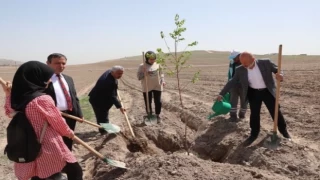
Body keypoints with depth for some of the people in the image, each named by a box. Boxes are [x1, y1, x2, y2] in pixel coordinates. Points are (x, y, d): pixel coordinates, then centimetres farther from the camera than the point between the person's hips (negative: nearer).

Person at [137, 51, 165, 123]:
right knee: (148, 103, 6)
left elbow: (161, 73, 13)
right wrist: (144, 73, -22)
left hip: (157, 87, 2)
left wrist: (163, 81, 0)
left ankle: (157, 116, 21)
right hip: (147, 88, -2)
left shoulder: (157, 65, 4)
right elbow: (139, 77, -6)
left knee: (158, 102, 4)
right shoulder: (142, 66, -5)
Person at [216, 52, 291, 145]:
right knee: (254, 114, 4)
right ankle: (254, 134, 23)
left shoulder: (265, 63, -15)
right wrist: (221, 94, -8)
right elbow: (232, 82, -5)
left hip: (268, 91, -1)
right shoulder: (240, 70, -11)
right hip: (253, 93, 1)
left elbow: (277, 69, -5)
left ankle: (284, 130, 29)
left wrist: (279, 74, -30)